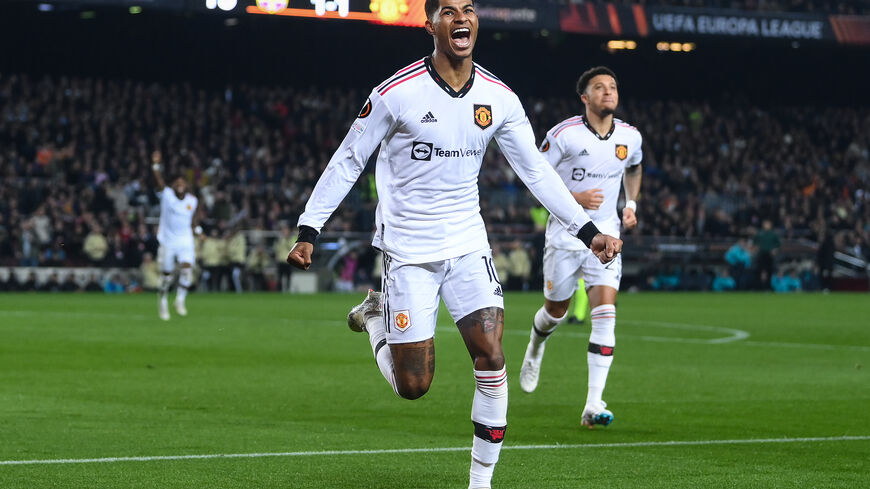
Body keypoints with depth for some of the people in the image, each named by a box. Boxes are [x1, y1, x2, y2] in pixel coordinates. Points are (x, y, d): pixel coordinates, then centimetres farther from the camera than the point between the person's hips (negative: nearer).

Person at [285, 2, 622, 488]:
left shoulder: (500, 99, -2)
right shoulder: (397, 93, -13)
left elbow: (537, 171, 5)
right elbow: (347, 163, -5)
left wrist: (590, 232, 0)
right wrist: (308, 232, -8)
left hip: (468, 244, 3)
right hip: (408, 249, -3)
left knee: (492, 358, -10)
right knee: (413, 386, -1)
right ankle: (374, 316, 30)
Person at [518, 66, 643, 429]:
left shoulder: (630, 137, 1)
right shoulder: (564, 134, -13)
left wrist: (631, 204, 9)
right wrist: (575, 198, -19)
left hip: (605, 235, 2)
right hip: (565, 232, -2)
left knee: (605, 314, -13)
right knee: (556, 310, 12)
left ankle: (593, 405, -15)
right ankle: (535, 349, 50)